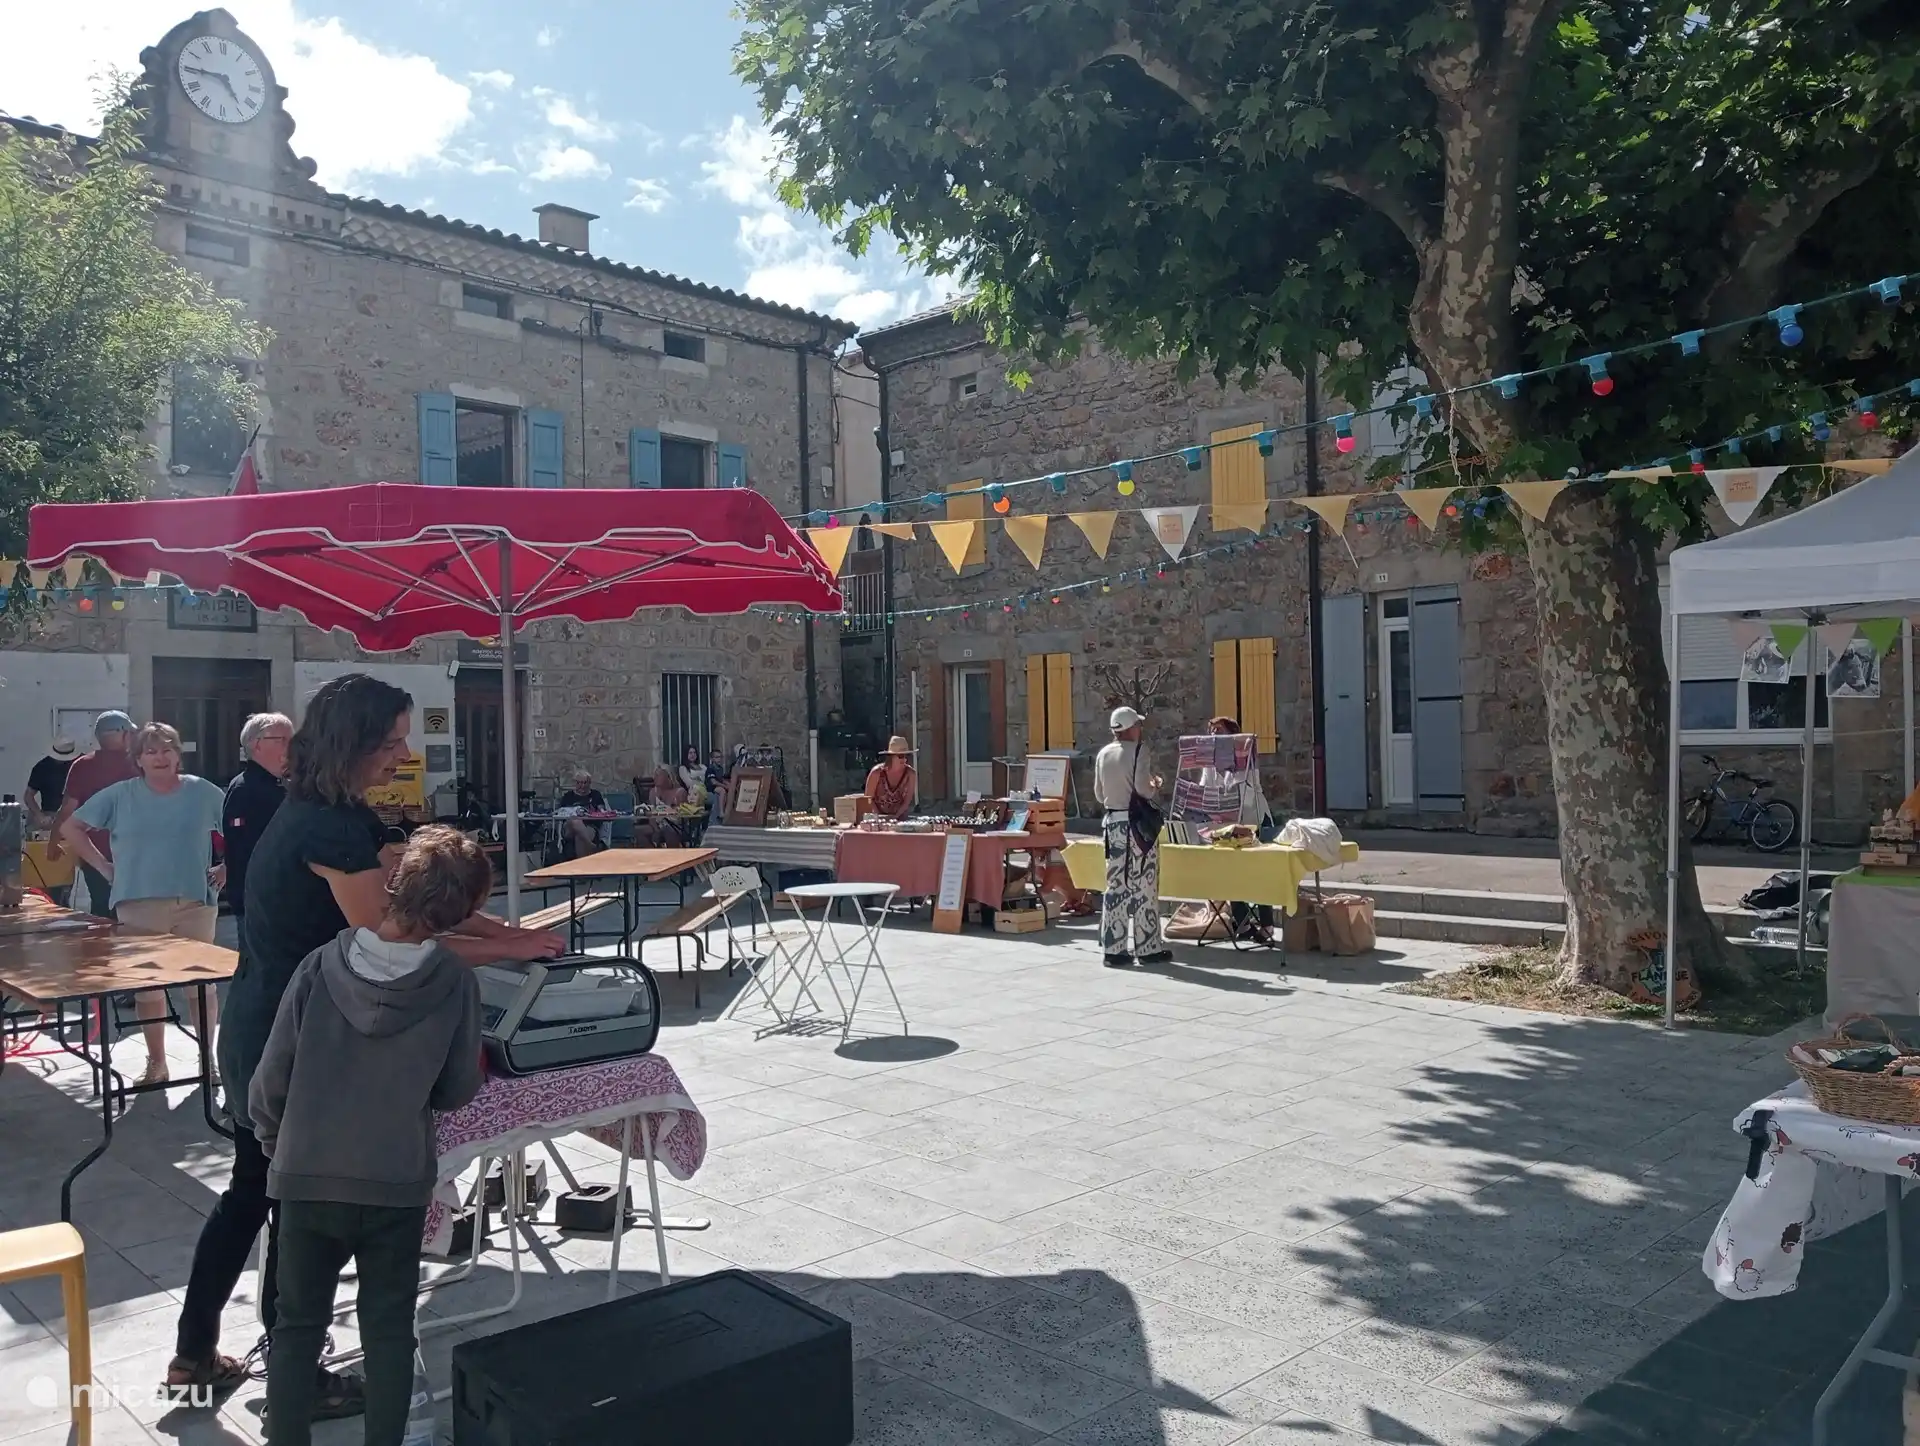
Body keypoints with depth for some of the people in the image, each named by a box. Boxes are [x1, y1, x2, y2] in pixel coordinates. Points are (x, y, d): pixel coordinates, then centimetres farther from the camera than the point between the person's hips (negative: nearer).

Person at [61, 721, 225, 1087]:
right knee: (147, 985, 7)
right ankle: (156, 1062, 19)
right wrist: (104, 866, 3)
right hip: (139, 904, 1)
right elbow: (71, 828, 9)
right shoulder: (119, 796, 2)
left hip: (196, 902, -1)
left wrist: (226, 868, 0)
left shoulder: (203, 793, 2)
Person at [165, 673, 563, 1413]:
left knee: (253, 1189, 21)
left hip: (261, 1032, 10)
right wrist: (509, 951, -17)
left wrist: (512, 931, 0)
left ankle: (195, 1353, 36)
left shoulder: (347, 815, 7)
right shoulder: (326, 828, -24)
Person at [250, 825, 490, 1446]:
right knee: (388, 1328, 14)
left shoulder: (322, 966, -12)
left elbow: (270, 1080, -6)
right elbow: (457, 1092, -3)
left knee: (297, 1326, 17)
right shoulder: (455, 981, -13)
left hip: (306, 1177, 1)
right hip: (398, 1184, -1)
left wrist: (273, 1141, 14)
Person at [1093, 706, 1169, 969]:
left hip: (1112, 822, 6)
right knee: (1144, 886, 1)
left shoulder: (1103, 754, 8)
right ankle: (1147, 948, 6)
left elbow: (1099, 795, 12)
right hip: (1137, 823, -6)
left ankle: (1113, 949, 8)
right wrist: (1155, 786, 4)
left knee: (1116, 886, 7)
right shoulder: (1138, 750, -9)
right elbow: (1143, 789, -17)